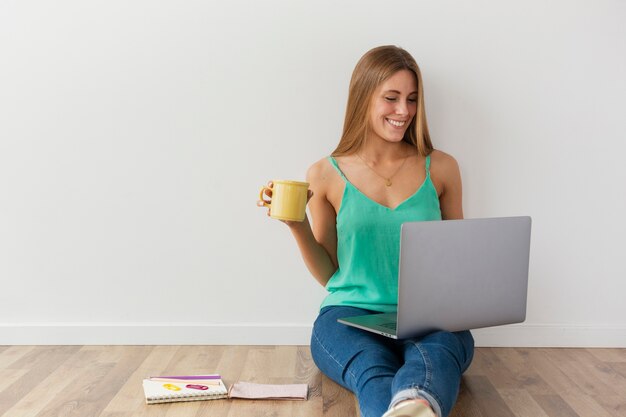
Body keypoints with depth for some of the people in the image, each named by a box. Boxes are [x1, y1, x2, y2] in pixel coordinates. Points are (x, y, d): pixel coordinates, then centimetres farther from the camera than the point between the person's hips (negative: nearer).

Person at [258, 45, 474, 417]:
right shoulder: (326, 175, 7)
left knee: (434, 356, -38)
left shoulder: (440, 168, 10)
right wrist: (297, 225, -4)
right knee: (373, 372, -38)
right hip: (350, 315, 0)